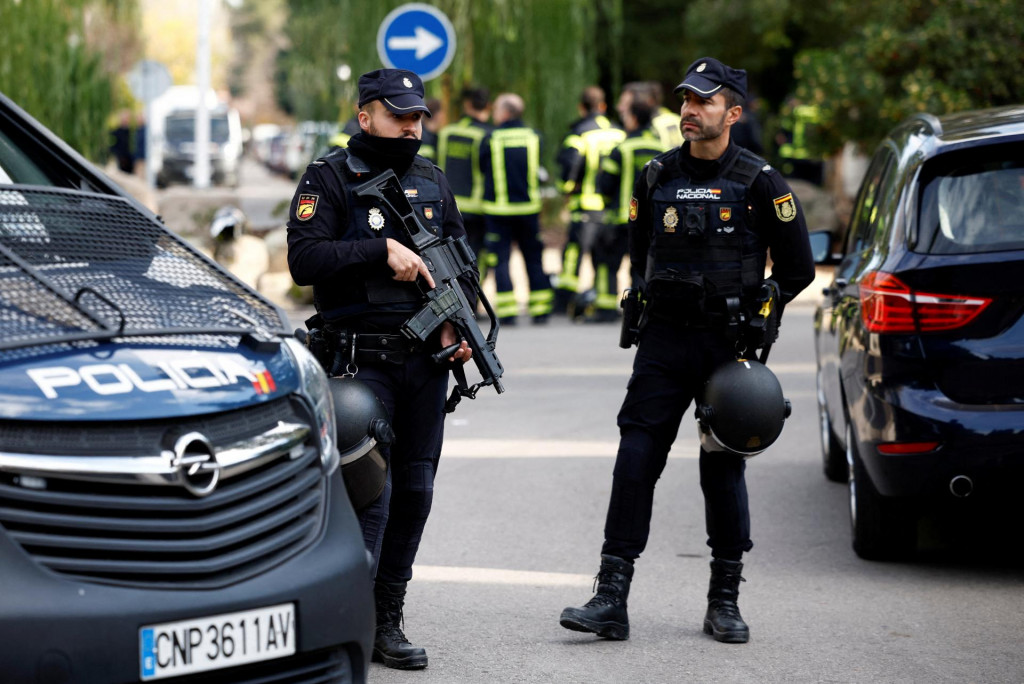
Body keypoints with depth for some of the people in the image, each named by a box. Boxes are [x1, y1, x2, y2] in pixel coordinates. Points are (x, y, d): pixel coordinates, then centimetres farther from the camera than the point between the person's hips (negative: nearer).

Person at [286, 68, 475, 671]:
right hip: (361, 362, -6)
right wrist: (383, 250, -20)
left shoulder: (433, 182, 15)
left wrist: (457, 322, 3)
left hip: (425, 360, 6)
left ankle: (388, 621, 17)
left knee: (415, 491, 7)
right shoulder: (329, 178, -3)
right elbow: (304, 259, -14)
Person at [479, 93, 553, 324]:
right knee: (534, 259, 11)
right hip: (529, 207, 3)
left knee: (501, 259, 2)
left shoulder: (489, 139, -8)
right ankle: (540, 309, 13)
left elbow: (481, 169, 1)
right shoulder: (534, 137, 1)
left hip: (498, 209, -3)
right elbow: (537, 171, 10)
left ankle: (507, 311, -4)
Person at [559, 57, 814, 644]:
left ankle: (725, 601, 16)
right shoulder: (656, 178, 7)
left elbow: (798, 268, 2)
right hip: (663, 341, 3)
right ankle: (612, 599, -6)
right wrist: (646, 305, 8)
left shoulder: (759, 183, -3)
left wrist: (752, 314, -2)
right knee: (635, 461, -6)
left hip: (729, 344, -2)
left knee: (725, 468, 5)